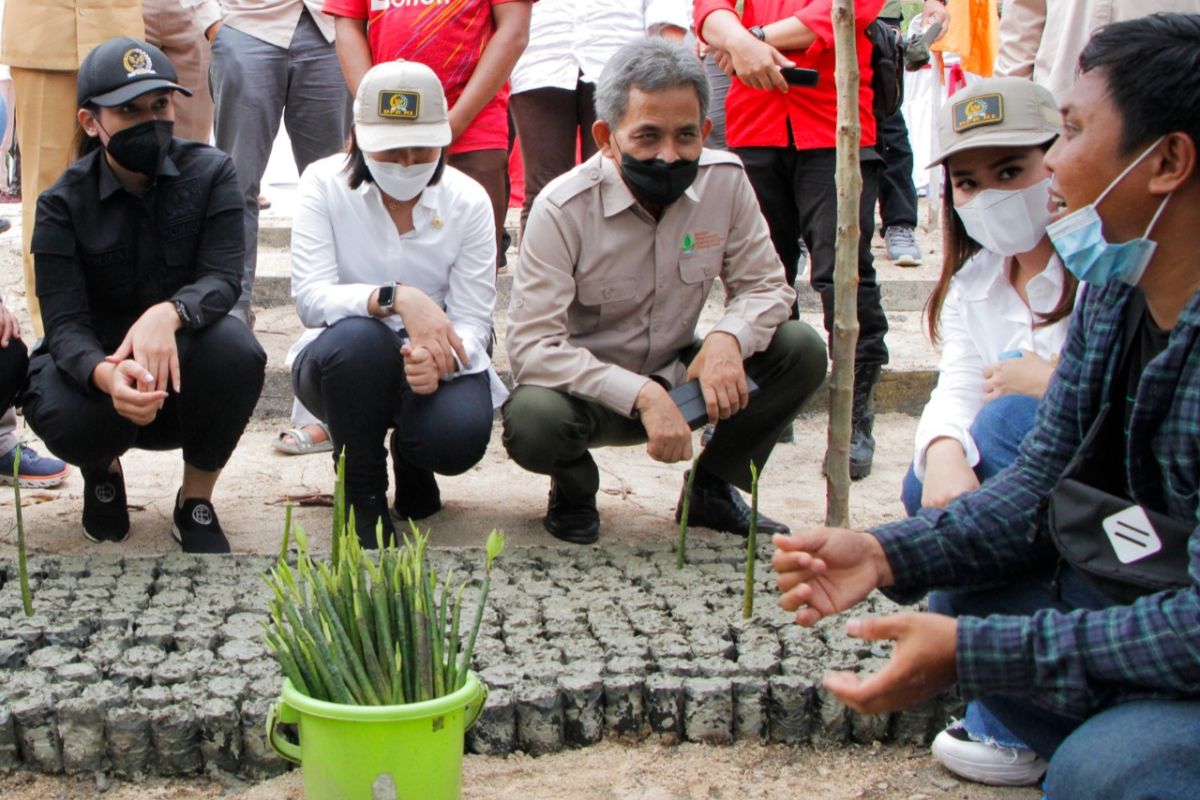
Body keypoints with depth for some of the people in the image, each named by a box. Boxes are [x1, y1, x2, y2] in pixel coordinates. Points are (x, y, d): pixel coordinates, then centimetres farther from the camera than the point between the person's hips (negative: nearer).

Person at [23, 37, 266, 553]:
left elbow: (222, 277, -21)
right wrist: (107, 375, -45)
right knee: (64, 415, -35)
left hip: (184, 370, 0)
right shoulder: (64, 202, -10)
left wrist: (168, 314, -46)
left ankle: (195, 503, -7)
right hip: (96, 366, 0)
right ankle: (103, 470, 9)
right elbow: (64, 322, -19)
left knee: (235, 347, -34)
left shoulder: (209, 172, -9)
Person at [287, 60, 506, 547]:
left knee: (461, 435, -33)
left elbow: (474, 322, -11)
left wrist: (437, 358, -35)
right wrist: (395, 298, -40)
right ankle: (363, 498, -12)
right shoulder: (325, 183, -9)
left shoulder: (468, 200, -7)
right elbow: (310, 296, -22)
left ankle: (412, 464, 11)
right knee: (359, 336, -37)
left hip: (438, 365, 1)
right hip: (344, 363, 0)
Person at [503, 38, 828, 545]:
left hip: (680, 380, 4)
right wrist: (641, 395, -39)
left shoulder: (725, 182, -10)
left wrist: (729, 337, -27)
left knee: (801, 350, -17)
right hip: (589, 388, -4)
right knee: (532, 421, -37)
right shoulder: (563, 208, -21)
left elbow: (763, 286, -2)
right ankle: (574, 489, 3)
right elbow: (531, 345, -26)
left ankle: (711, 488, 5)